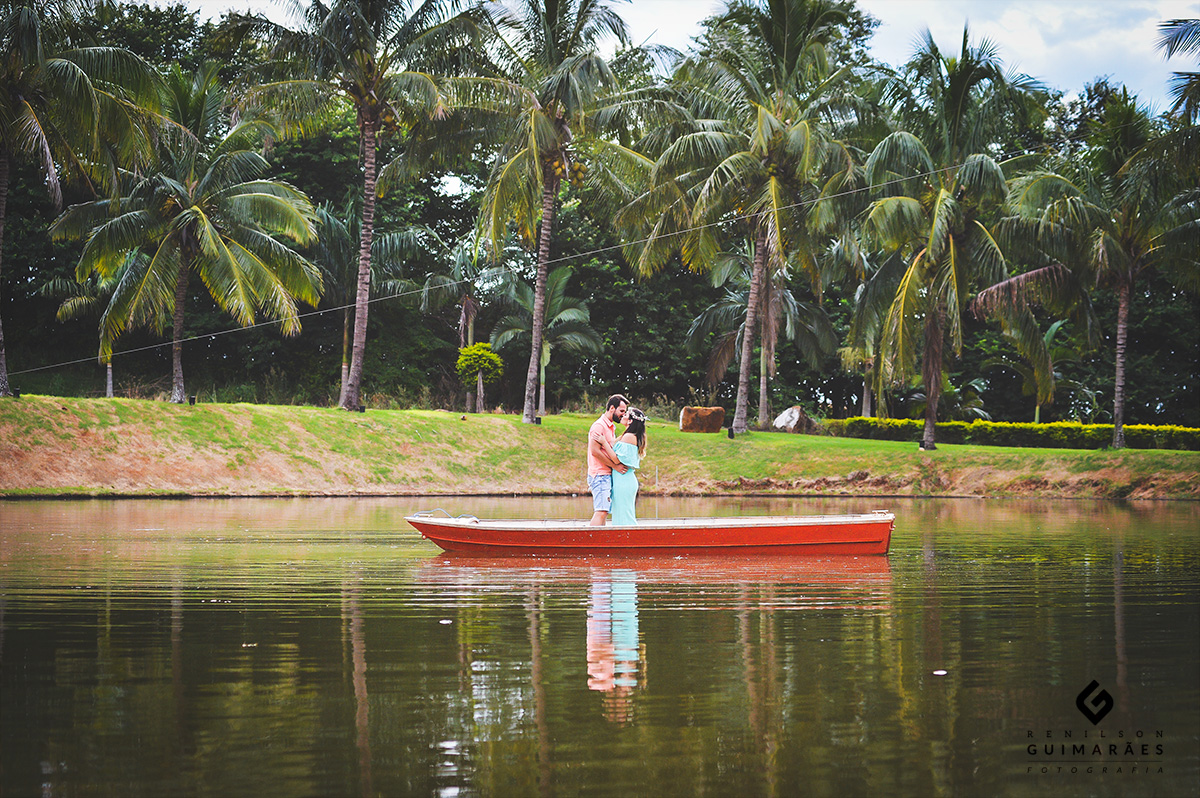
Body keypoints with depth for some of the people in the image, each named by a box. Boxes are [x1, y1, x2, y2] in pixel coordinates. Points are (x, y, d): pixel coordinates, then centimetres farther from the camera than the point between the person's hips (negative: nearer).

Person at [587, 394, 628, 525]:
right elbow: (595, 451, -18)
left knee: (603, 513, 7)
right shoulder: (599, 425, -10)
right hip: (600, 475, -10)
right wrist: (615, 466, -16)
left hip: (608, 476, 10)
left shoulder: (611, 427, 21)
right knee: (601, 512, -16)